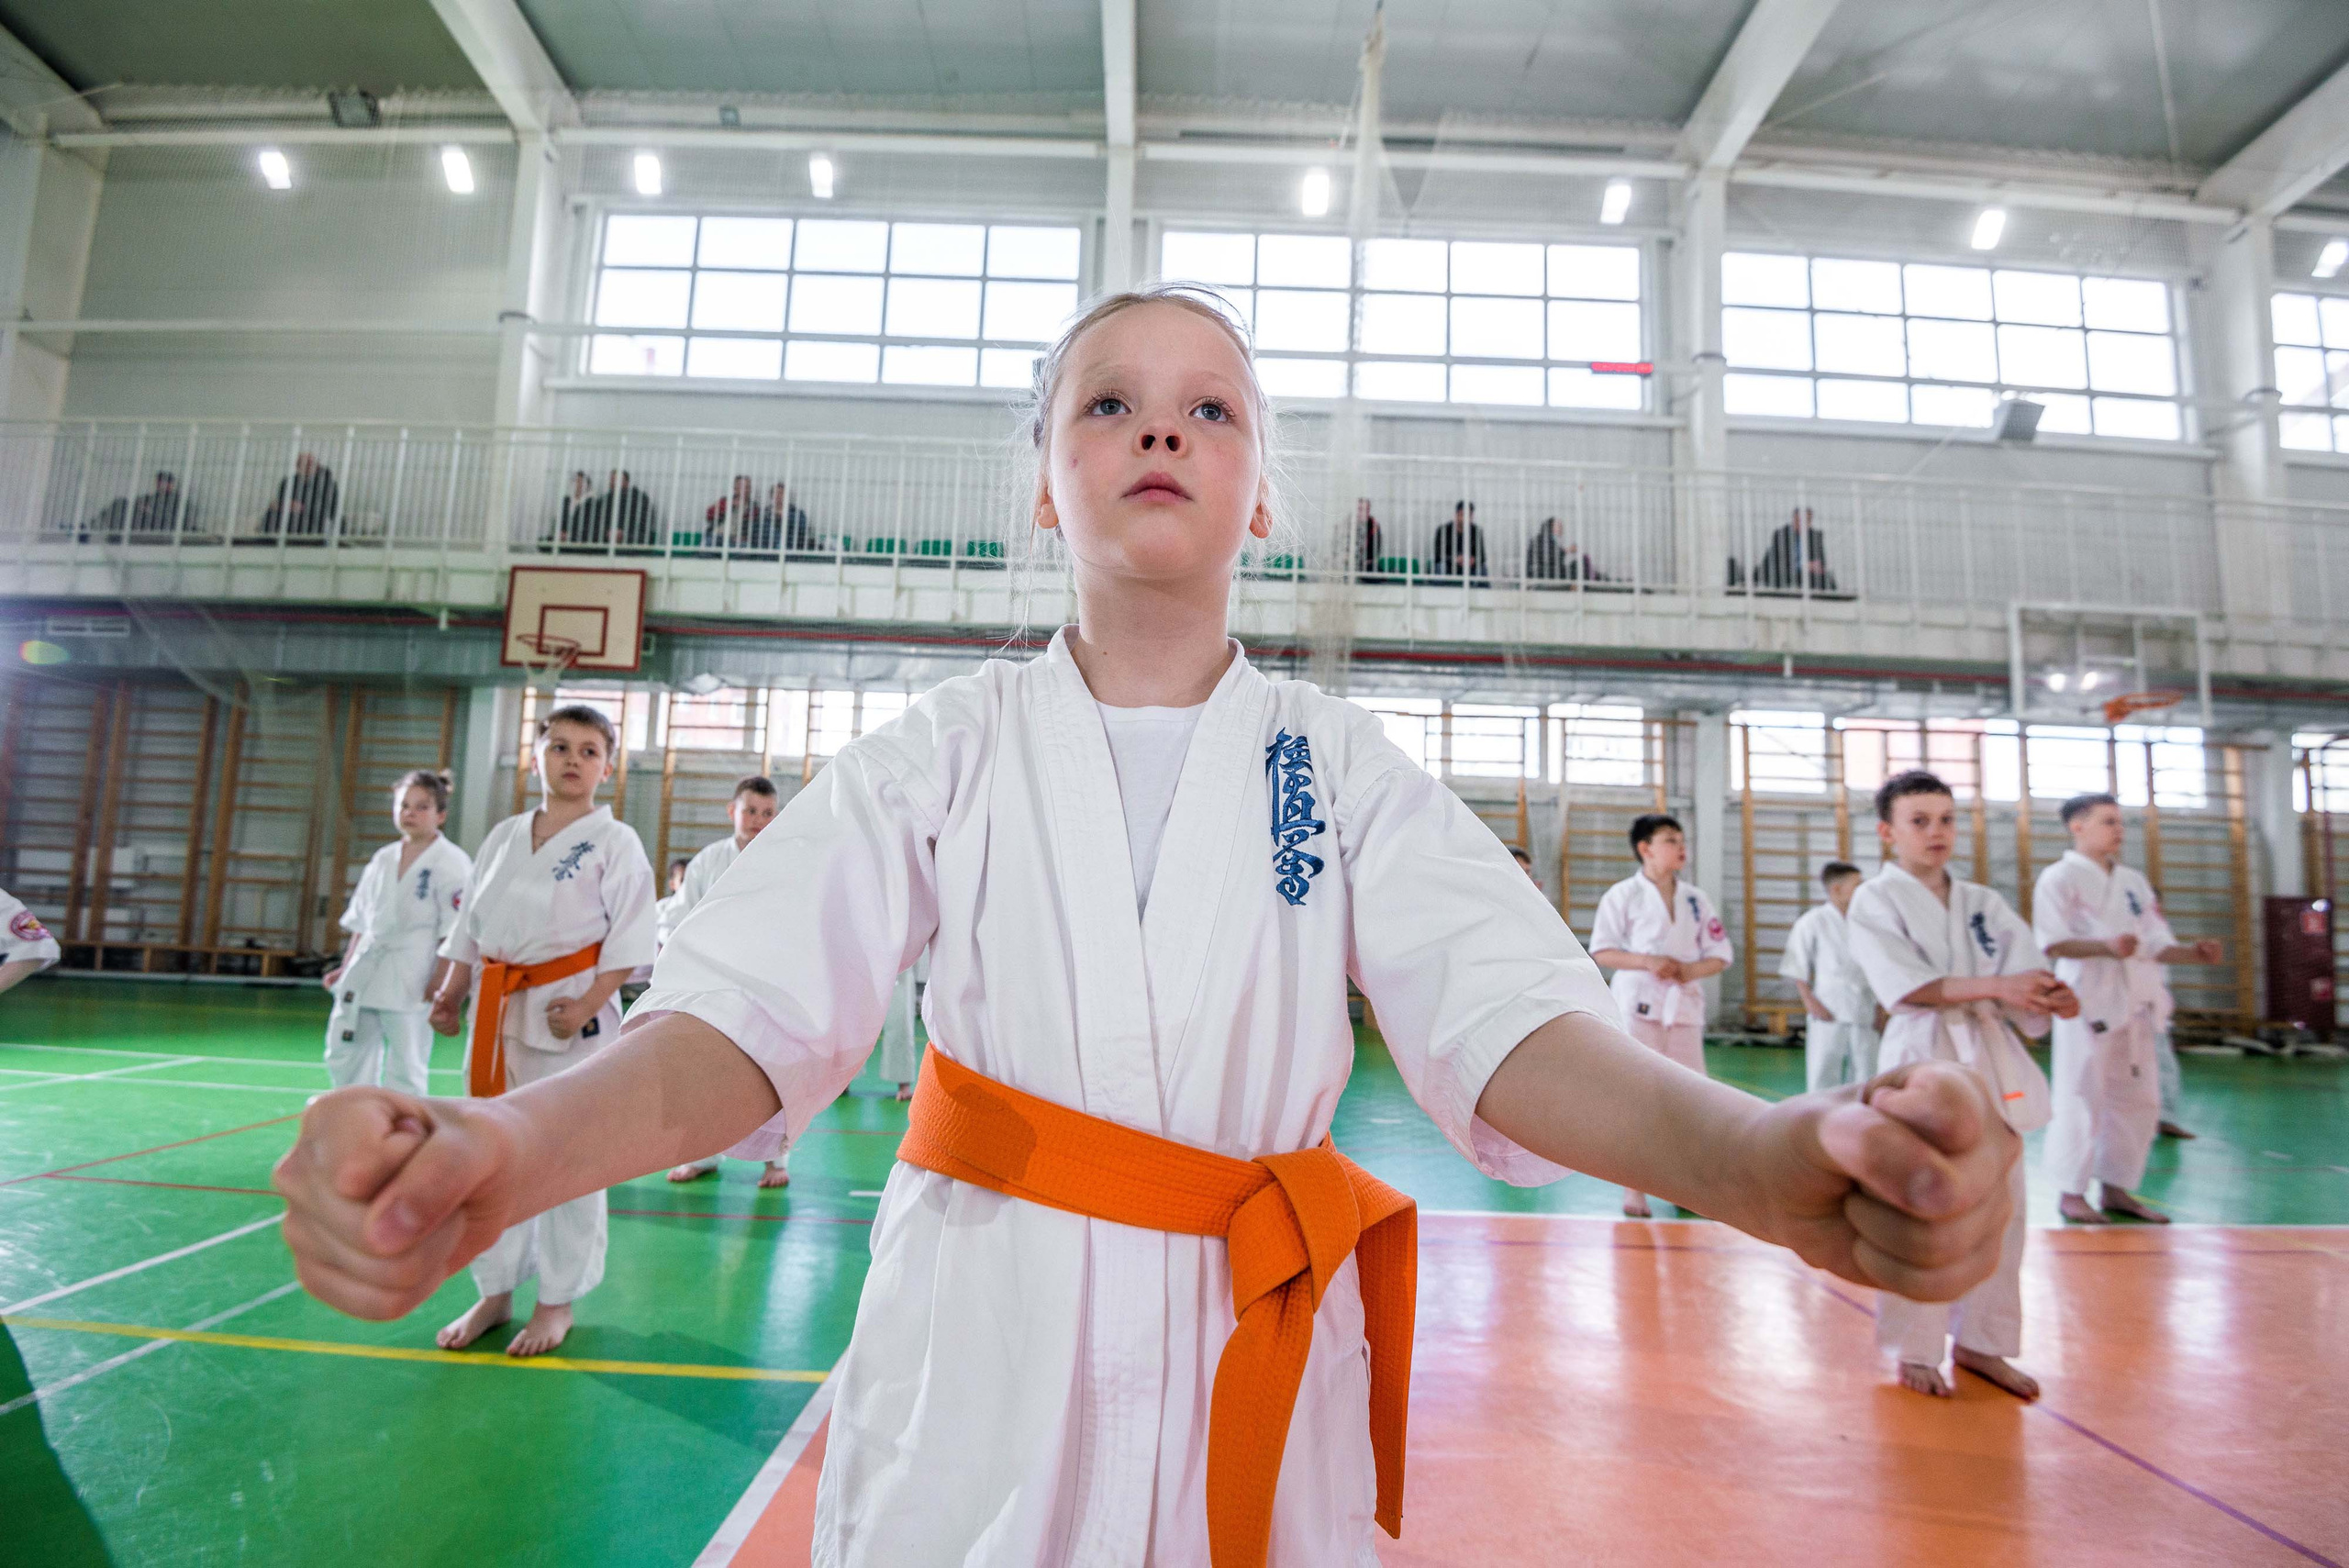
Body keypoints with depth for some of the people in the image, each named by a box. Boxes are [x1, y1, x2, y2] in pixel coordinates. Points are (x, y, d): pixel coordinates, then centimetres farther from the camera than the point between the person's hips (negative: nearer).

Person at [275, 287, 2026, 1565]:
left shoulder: (1347, 767, -2)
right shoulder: (942, 754, -3)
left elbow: (1507, 1018, -15)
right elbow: (751, 1013, -14)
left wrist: (1780, 1155, -35)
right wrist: (502, 1150, -35)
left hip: (1260, 1366, 1)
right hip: (981, 1358, 0)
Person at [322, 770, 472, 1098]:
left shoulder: (451, 862, -9)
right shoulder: (382, 859, 12)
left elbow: (454, 932, -13)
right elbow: (361, 922, 18)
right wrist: (346, 967, 13)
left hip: (411, 982, -7)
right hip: (365, 975, 7)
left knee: (406, 1071, 0)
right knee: (344, 1059, 15)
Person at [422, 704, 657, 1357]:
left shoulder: (615, 843, -6)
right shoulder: (503, 837, 11)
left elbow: (629, 938, -10)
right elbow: (472, 924, 16)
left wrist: (586, 1006, -17)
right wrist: (449, 992, 7)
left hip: (571, 1017, -5)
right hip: (499, 1013, 5)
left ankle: (557, 1301, 19)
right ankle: (493, 1293, 30)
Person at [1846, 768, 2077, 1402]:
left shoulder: (1983, 903, 12)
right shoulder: (1875, 900, -4)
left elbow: (2026, 971, 0)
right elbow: (1905, 985, -16)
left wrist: (2052, 996, -22)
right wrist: (1994, 986, -26)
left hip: (1991, 1063, 5)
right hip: (1922, 1061, -5)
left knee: (2000, 1207, 11)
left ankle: (1980, 1342, 28)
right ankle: (1916, 1351, 15)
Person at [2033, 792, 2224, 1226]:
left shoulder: (2134, 881, 16)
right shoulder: (2060, 877, -5)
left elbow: (2156, 943, 16)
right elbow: (2051, 943, -14)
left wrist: (2194, 953, -3)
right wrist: (2106, 946, -28)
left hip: (2137, 1002, 7)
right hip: (2087, 999, -7)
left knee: (2139, 1099, 11)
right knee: (2082, 1096, -5)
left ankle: (2115, 1189, 23)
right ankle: (2071, 1191, 6)